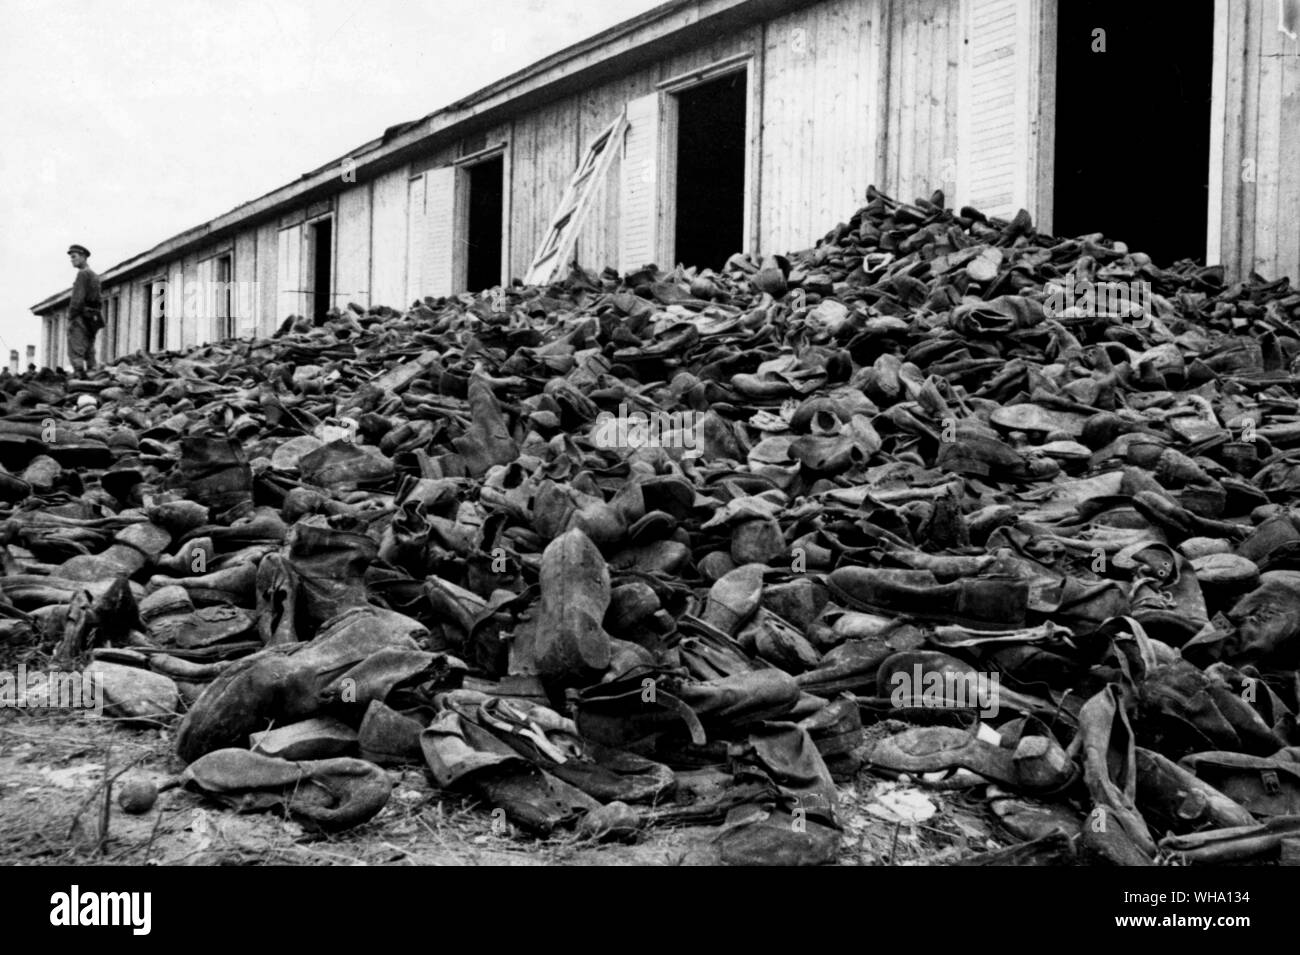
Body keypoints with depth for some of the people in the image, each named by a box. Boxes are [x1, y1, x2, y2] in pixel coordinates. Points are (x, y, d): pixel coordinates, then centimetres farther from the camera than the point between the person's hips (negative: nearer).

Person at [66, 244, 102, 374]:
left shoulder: (83, 274, -8)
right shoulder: (95, 276, 20)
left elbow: (78, 298, -16)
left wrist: (70, 319, -16)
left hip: (80, 318, -9)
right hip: (92, 319, 9)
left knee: (76, 353, -12)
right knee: (89, 354, 8)